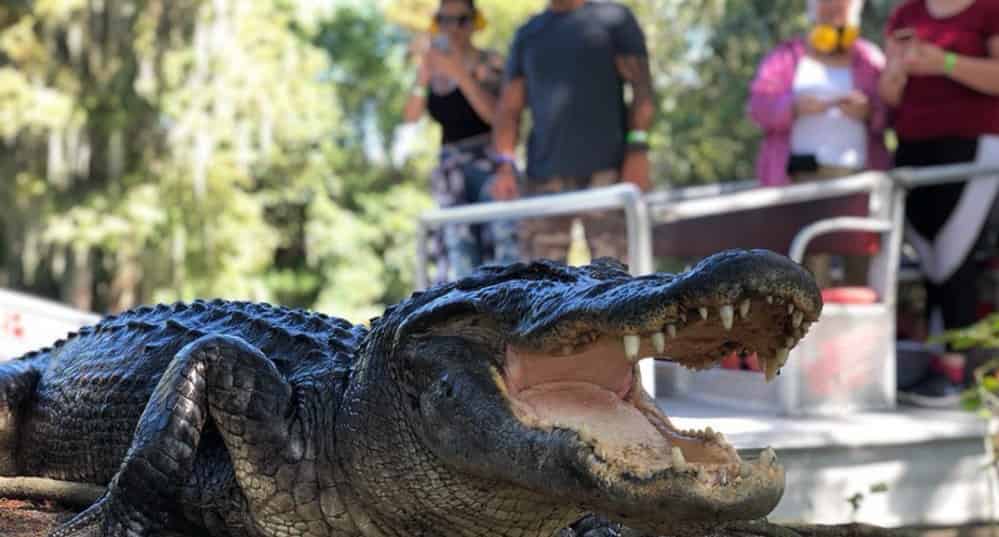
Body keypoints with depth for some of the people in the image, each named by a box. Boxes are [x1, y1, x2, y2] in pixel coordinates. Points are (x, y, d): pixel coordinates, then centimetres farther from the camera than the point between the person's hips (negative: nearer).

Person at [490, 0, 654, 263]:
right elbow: (509, 108, 16)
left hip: (605, 170, -3)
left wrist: (638, 150, -12)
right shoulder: (527, 34, 20)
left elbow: (642, 87, 1)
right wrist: (505, 165, 0)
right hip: (544, 177, 3)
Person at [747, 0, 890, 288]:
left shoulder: (871, 58, 19)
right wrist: (795, 106, -15)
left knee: (862, 261, -10)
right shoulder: (784, 57, 18)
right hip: (803, 172, -1)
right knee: (812, 258, -15)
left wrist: (868, 111, -13)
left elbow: (893, 112, 10)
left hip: (858, 173, 1)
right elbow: (759, 106, 5)